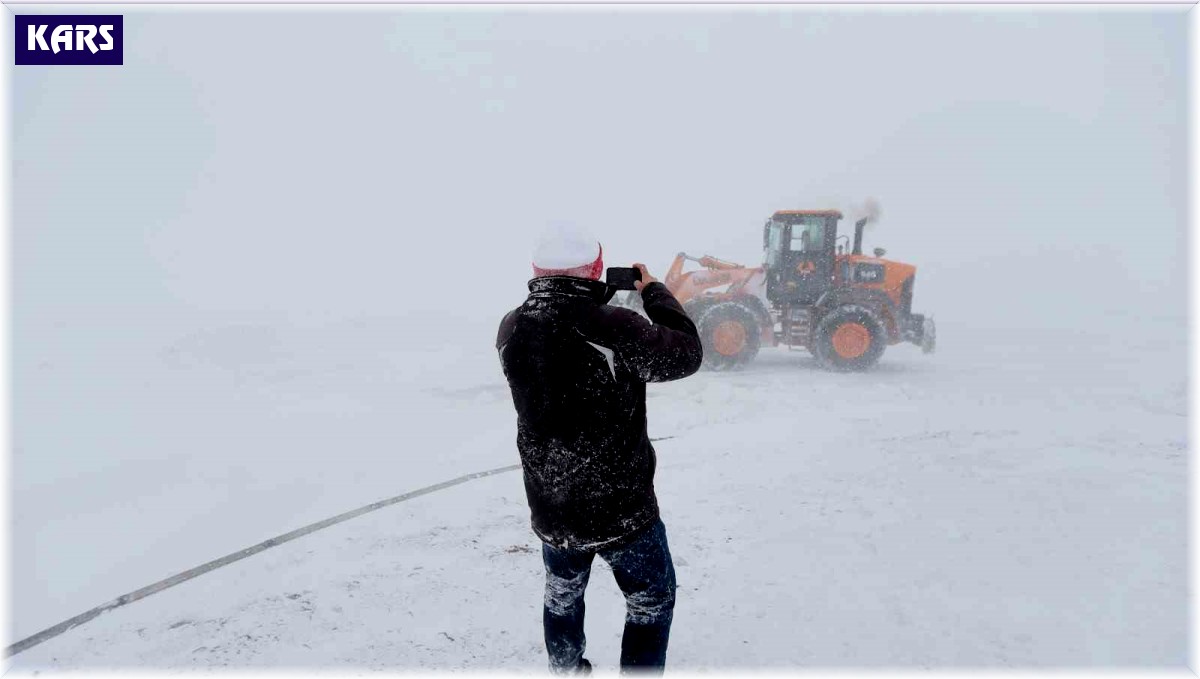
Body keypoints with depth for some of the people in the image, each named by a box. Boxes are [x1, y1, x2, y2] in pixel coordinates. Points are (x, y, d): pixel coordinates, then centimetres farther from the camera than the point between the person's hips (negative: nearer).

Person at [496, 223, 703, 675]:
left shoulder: (512, 330, -9)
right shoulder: (613, 327, -26)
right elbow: (686, 354, -11)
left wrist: (595, 300, 8)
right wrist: (653, 291, 0)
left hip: (549, 507, 5)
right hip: (620, 506, -5)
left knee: (562, 596, 30)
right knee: (652, 602, 19)